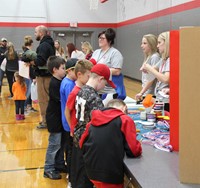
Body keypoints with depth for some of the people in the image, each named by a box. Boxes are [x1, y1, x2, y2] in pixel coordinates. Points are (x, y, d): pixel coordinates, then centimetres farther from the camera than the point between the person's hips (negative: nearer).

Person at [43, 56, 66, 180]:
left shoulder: (61, 81, 6)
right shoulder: (54, 83, -19)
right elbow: (60, 99, -23)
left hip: (60, 116, 9)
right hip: (54, 117, -9)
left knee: (60, 142, 18)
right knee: (54, 144, 0)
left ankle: (59, 164, 31)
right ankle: (49, 169, 11)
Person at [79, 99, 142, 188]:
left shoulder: (94, 120, 9)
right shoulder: (125, 120, -5)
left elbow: (82, 144, 17)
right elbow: (134, 150, -9)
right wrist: (138, 149, 12)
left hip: (91, 171, 5)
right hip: (110, 176, -5)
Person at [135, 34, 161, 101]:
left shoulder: (155, 57, -13)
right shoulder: (147, 57, 13)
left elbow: (152, 78, -17)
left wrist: (141, 93, -17)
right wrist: (142, 92, 13)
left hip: (151, 93, -8)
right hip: (145, 92, 8)